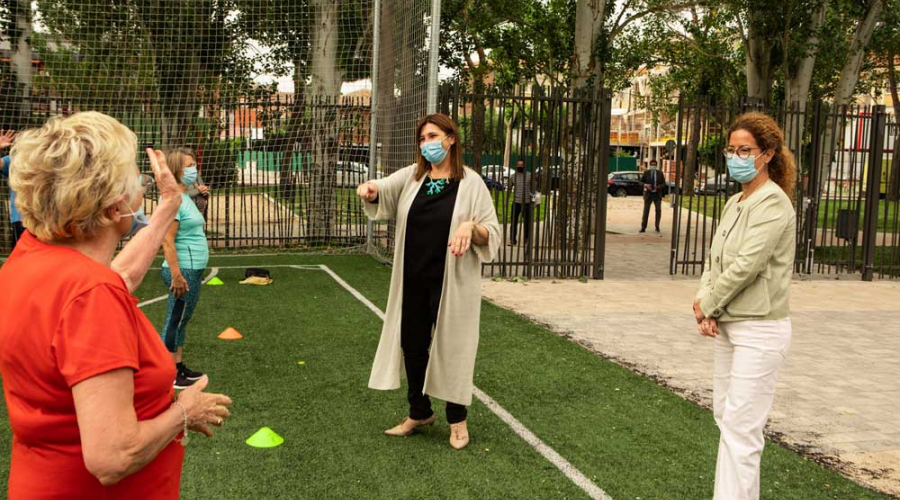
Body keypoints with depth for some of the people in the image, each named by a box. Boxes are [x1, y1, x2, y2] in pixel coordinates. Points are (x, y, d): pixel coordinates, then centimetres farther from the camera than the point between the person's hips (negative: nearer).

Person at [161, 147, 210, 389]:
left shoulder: (185, 197, 14)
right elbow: (167, 240, -21)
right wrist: (177, 275, -24)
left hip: (194, 269, 10)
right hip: (184, 271, -10)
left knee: (181, 321, 16)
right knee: (175, 321, -1)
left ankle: (179, 367, 26)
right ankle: (169, 376, 7)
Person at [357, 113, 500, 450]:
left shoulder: (471, 182, -4)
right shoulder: (412, 176, 7)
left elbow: (492, 235, -5)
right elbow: (382, 192, -2)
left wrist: (471, 226, -25)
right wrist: (369, 190, -25)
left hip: (452, 283, -4)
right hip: (413, 280, 4)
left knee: (451, 346, 5)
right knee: (412, 344, 12)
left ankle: (457, 419, 23)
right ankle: (419, 413, 31)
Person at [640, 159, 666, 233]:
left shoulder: (660, 173, 3)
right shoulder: (646, 172, 0)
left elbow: (664, 183, 7)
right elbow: (641, 182, 4)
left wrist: (659, 186, -15)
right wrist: (646, 185, -16)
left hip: (657, 194, 1)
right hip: (648, 194, -1)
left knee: (658, 210, 0)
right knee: (646, 211, -1)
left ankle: (657, 227, 13)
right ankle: (643, 228, 2)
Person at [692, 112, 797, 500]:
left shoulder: (772, 202, -15)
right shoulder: (735, 203, 11)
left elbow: (747, 264, -21)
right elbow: (714, 259, 11)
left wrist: (707, 304, -10)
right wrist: (706, 304, -5)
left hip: (758, 330, -9)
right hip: (728, 326, 9)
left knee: (740, 427, -8)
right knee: (725, 417, 15)